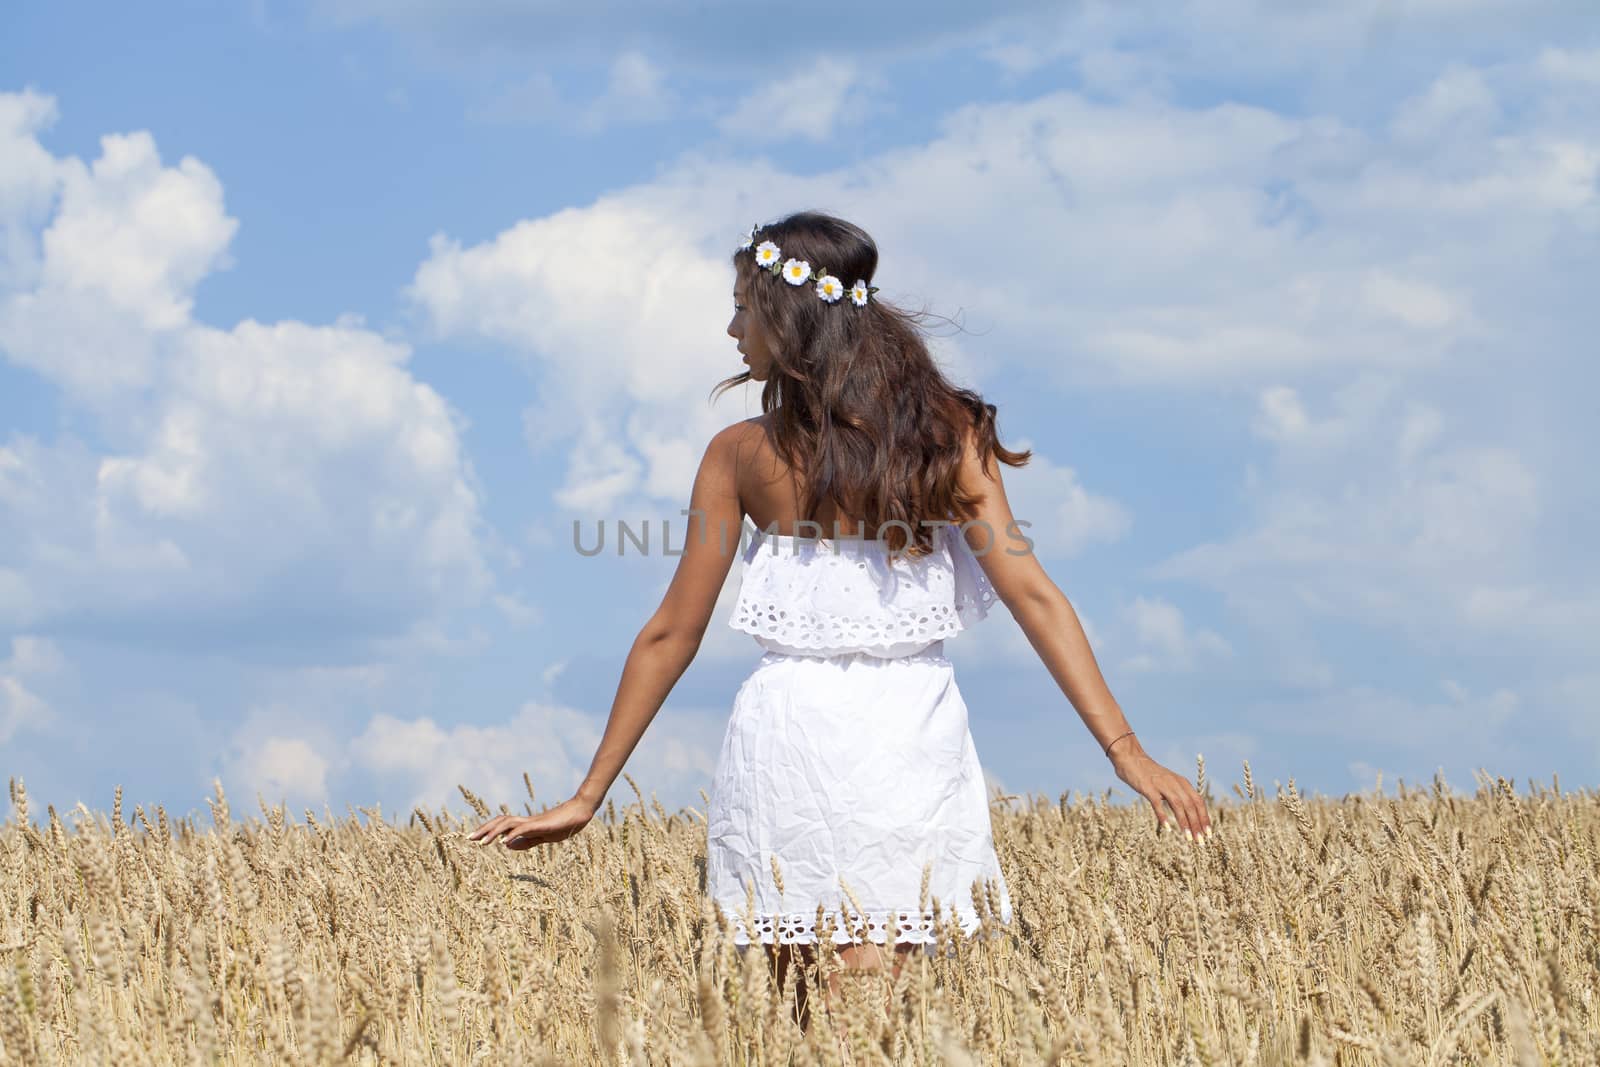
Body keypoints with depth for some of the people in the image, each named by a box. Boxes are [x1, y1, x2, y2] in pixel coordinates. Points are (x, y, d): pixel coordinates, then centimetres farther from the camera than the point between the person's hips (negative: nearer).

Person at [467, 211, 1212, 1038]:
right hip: (912, 742, 1)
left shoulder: (740, 455, 0)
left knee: (802, 1022, 10)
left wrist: (588, 797, 10)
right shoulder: (947, 434, 2)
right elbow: (1030, 594, -6)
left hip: (788, 738, 0)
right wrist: (1125, 749, -7)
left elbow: (671, 635, 3)